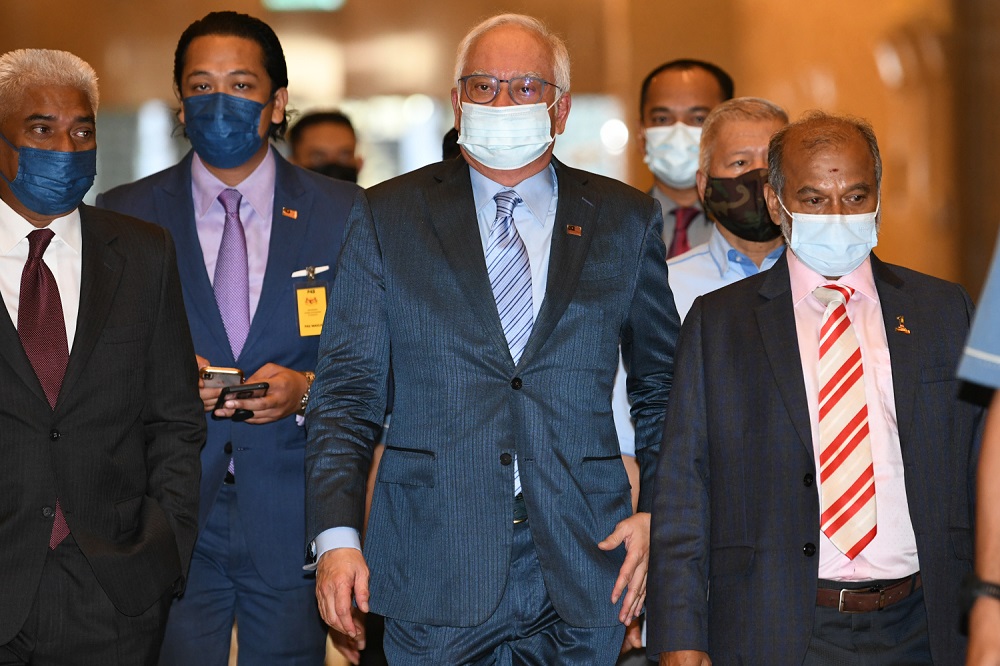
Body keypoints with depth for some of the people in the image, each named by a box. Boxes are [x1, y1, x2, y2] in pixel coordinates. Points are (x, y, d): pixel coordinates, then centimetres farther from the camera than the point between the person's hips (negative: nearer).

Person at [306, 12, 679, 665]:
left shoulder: (627, 219, 8)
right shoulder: (388, 216, 5)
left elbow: (662, 384, 14)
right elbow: (347, 388, 3)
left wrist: (655, 513, 1)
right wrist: (337, 533, -7)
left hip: (582, 567, 1)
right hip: (434, 570, -1)